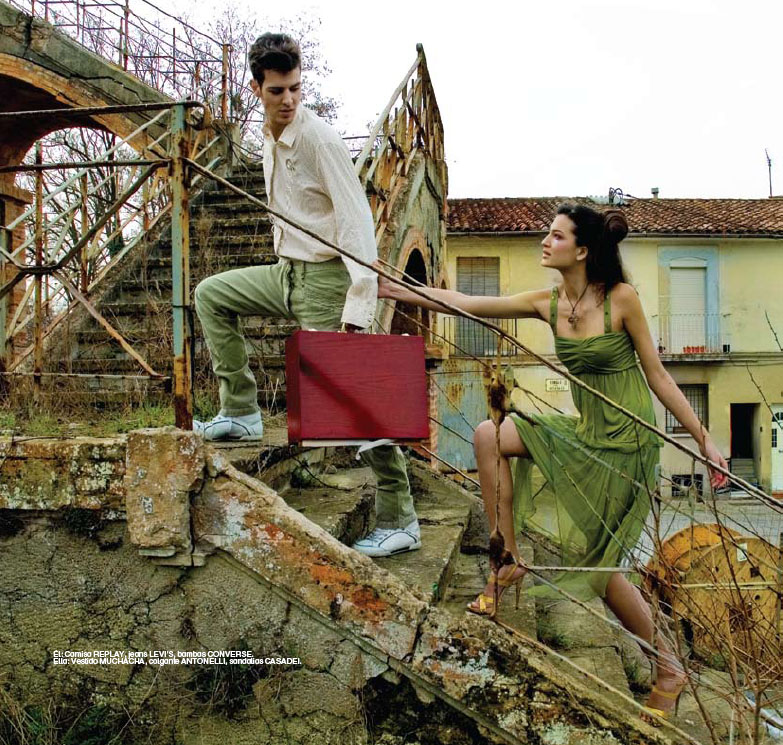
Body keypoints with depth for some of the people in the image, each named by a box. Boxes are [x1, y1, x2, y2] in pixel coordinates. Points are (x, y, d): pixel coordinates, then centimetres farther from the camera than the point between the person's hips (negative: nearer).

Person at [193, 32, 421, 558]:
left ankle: (399, 522, 2)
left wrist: (358, 310, -32)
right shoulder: (270, 137, 9)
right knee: (211, 294, 17)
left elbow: (357, 223, -24)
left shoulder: (321, 140, -17)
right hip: (287, 273, 9)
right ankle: (241, 413, 18)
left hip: (324, 279, -9)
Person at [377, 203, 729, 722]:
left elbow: (657, 375, -7)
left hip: (626, 441, -6)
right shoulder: (549, 303, 0)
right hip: (583, 430, 6)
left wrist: (704, 439, -6)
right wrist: (395, 290, -6)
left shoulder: (621, 297, -14)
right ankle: (510, 561, 4)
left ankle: (668, 669, 22)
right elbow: (465, 303, -2)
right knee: (489, 435, -7)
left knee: (590, 556, -2)